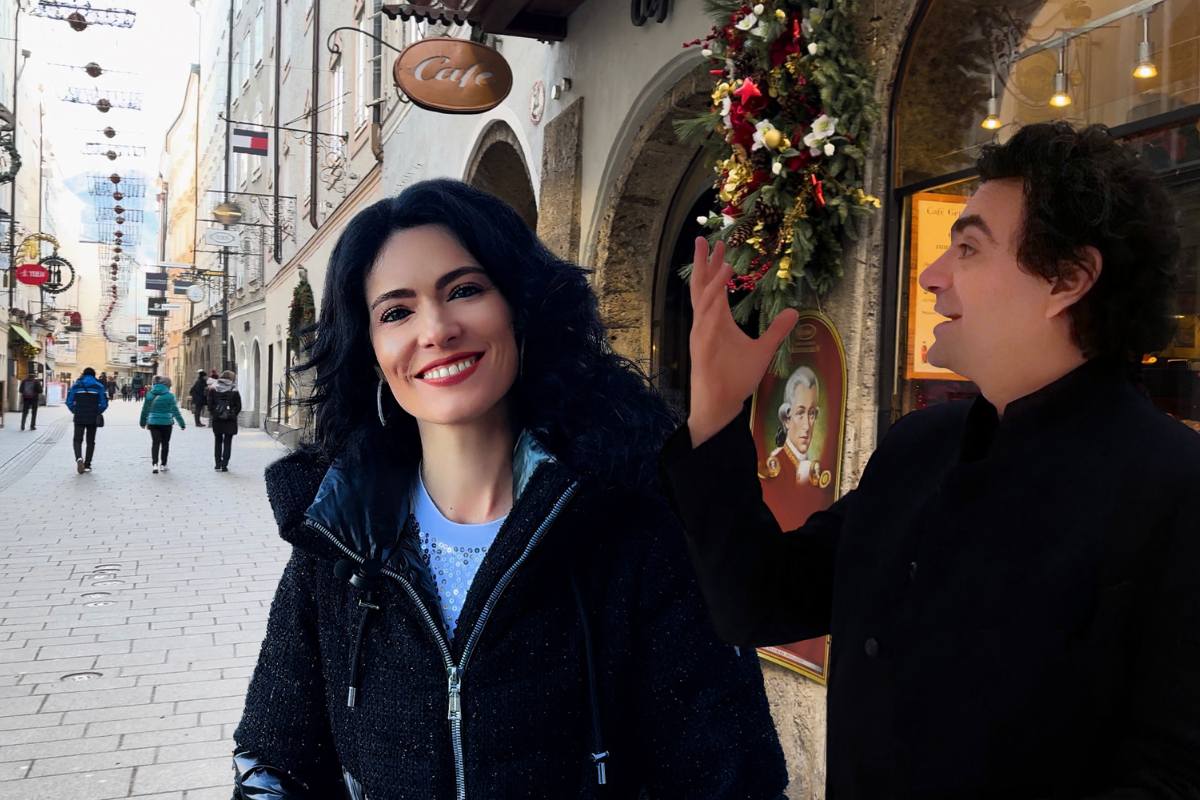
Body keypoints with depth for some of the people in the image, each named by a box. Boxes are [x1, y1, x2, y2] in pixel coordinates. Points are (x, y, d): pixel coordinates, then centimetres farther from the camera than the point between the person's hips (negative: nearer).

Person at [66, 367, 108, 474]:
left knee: (78, 439, 7)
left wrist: (75, 412, 11)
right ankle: (87, 465, 10)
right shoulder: (99, 386, 0)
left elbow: (69, 402, -2)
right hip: (93, 419, 0)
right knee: (90, 441, 11)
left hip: (79, 418, 0)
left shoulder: (76, 385, 2)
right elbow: (104, 404, -5)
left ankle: (79, 457, -20)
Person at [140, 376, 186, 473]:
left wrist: (143, 422, 21)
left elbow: (145, 409, 9)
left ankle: (154, 464, -12)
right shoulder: (169, 396, -10)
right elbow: (175, 411, -10)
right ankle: (164, 465, 18)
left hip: (153, 422, 2)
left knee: (155, 443, 4)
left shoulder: (150, 394, 3)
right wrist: (182, 424, -5)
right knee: (165, 443, 11)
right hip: (166, 423, -2)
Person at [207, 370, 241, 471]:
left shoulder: (213, 390, -1)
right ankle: (224, 465, 1)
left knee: (218, 441, 15)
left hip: (217, 420, 2)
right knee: (227, 443, 4)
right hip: (230, 421, -2)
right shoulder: (234, 391, -7)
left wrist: (212, 414, 8)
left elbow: (210, 405, -3)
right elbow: (239, 406, -6)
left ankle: (218, 464, 16)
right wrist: (233, 414, 7)